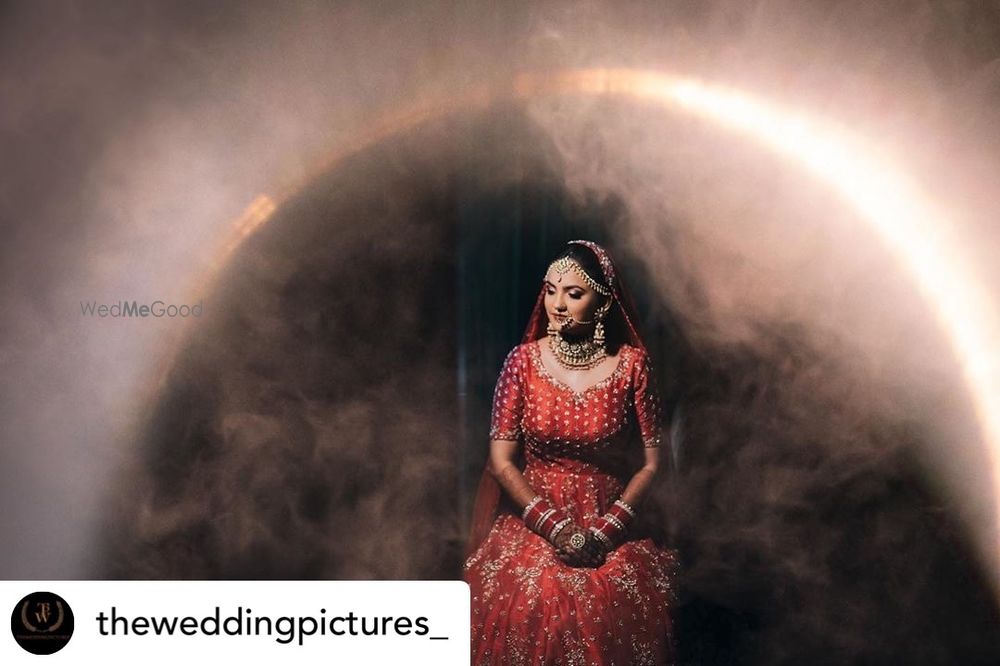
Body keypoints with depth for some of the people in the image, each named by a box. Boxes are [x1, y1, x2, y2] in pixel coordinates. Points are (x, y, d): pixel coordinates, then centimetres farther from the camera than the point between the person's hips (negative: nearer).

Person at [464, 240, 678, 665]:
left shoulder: (631, 363, -4)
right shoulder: (524, 360, -3)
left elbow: (650, 462, -2)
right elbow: (501, 461, -3)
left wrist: (607, 531, -11)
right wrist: (556, 527, -11)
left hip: (610, 526, 0)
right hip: (533, 526, 1)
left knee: (612, 621, -22)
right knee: (528, 609, -22)